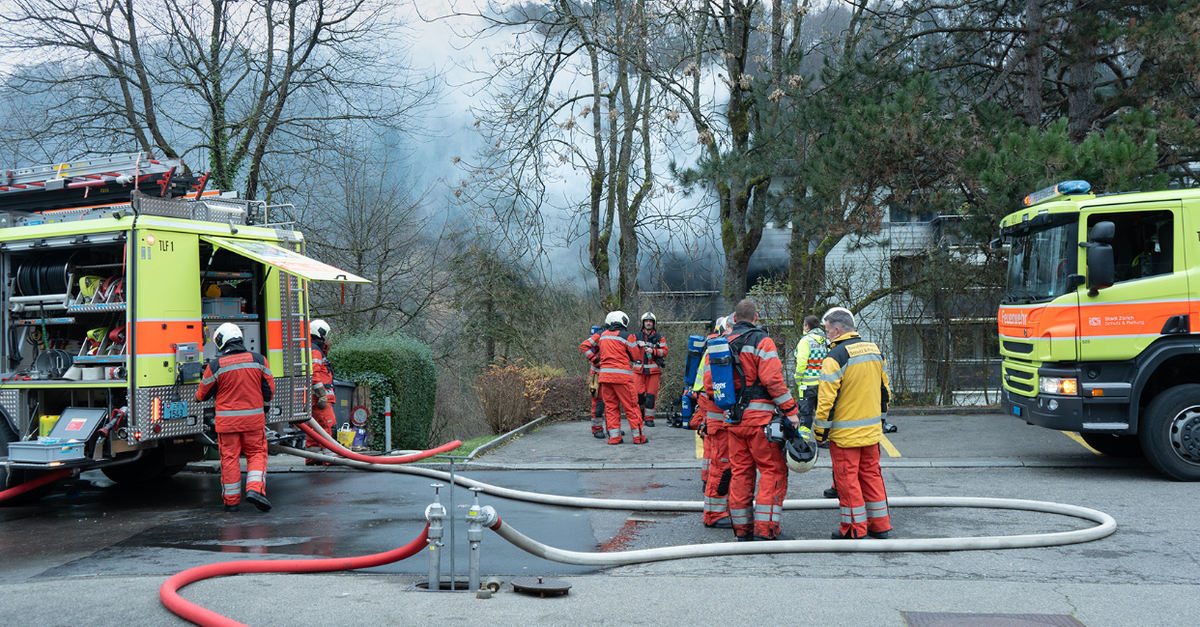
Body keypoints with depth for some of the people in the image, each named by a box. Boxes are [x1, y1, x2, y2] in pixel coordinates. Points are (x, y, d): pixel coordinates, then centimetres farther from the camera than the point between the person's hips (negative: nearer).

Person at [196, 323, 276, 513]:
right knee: (256, 453, 11)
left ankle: (231, 500, 14)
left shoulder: (215, 366, -8)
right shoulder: (258, 360, -3)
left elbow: (203, 394, 4)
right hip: (254, 417, 1)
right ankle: (255, 488, -9)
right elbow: (269, 390, 4)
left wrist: (198, 395, 28)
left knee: (229, 457, 8)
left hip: (227, 419, -1)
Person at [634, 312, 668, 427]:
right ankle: (640, 414, 15)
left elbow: (664, 351, 0)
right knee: (639, 393, -7)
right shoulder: (636, 336, 12)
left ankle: (649, 418, 3)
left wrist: (653, 351, -15)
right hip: (639, 369, 0)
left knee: (651, 394, -5)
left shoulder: (659, 338, 10)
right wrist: (638, 345, -11)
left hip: (653, 369, 0)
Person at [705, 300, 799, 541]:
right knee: (773, 469, 0)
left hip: (733, 419, 6)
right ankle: (765, 530, -6)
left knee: (740, 471, 11)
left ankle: (742, 529, 15)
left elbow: (709, 382, 11)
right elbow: (773, 380, -15)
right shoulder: (761, 341, -7)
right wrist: (790, 410, -9)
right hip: (759, 415, -6)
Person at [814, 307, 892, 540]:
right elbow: (884, 389, 16)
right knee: (871, 474, 15)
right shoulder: (874, 350, 8)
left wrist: (820, 429, -8)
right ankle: (880, 524, 20)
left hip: (845, 432, -7)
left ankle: (854, 528, 7)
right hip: (872, 429, 7)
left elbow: (827, 398, -17)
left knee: (847, 478, 2)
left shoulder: (835, 356, -16)